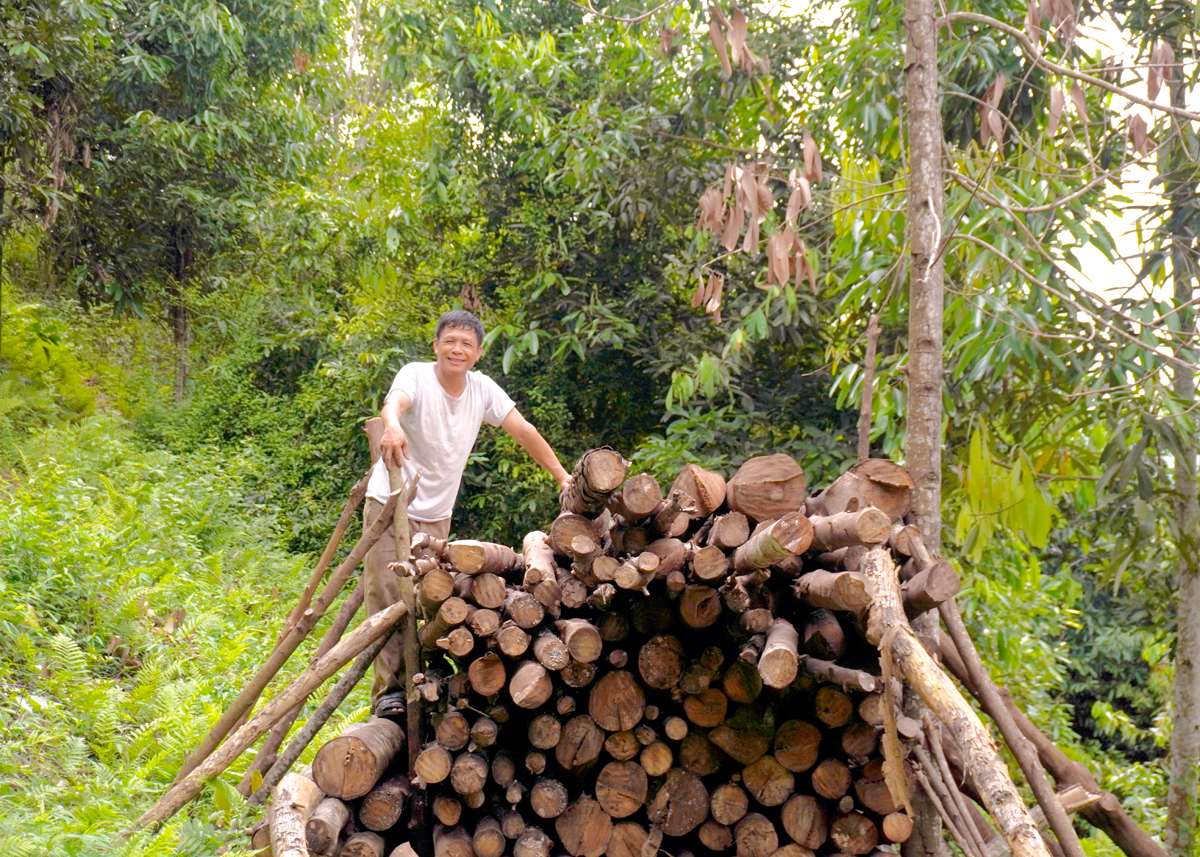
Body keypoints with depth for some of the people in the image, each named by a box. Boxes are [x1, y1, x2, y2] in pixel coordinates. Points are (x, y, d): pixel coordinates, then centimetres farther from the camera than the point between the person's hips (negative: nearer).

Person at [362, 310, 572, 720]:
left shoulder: (483, 389, 0)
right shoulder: (416, 376, -14)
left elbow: (524, 431, 5)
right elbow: (395, 401, -37)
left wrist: (562, 476, 1)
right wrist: (392, 426, -61)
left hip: (438, 515, 4)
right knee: (388, 597, -11)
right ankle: (389, 689, -9)